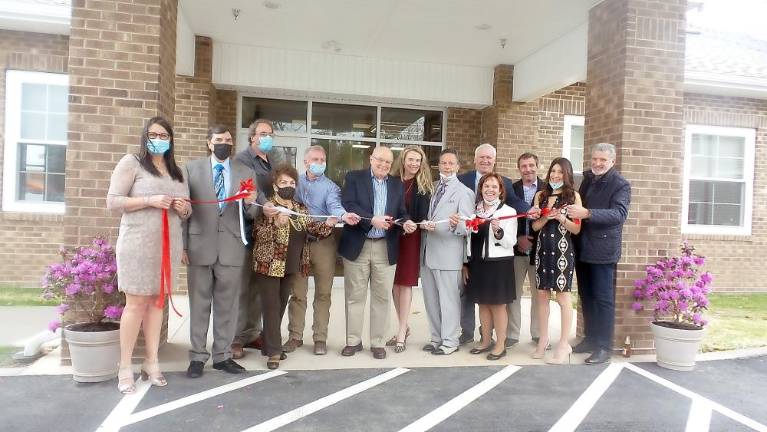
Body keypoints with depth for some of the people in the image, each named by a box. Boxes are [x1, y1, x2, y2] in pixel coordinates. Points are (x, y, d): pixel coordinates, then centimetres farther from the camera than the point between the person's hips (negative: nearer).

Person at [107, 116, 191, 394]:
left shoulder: (177, 172, 17)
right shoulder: (131, 163, 0)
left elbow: (186, 211, 20)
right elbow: (112, 201, -7)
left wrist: (183, 208, -3)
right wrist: (150, 201, -17)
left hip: (169, 245, 5)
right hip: (138, 244, -5)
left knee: (157, 301, 9)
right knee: (136, 303, -3)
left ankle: (151, 363, 17)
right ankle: (125, 368, 8)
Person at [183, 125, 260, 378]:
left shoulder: (246, 172, 9)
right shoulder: (192, 169, 6)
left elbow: (253, 214, 10)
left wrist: (250, 203, -14)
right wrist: (183, 245, -1)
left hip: (232, 248, 1)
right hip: (200, 246, -1)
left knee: (227, 305, 8)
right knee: (199, 304, 7)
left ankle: (222, 356, 20)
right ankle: (197, 357, 18)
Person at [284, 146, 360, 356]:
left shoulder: (330, 187, 2)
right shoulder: (295, 182, 10)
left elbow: (334, 206, -17)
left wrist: (344, 215, -37)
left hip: (324, 242, -1)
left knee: (323, 293, 4)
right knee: (297, 293, 7)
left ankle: (320, 338, 15)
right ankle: (295, 336, 19)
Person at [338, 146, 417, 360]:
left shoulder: (397, 184, 12)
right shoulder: (354, 178, 2)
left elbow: (401, 212, 10)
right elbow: (347, 205, -11)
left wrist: (405, 222, -13)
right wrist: (372, 219, -22)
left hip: (386, 248, 3)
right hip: (358, 245, -2)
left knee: (382, 297, 6)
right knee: (355, 296, 7)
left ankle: (378, 342, 17)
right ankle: (353, 341, 19)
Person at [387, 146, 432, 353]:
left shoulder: (423, 186, 0)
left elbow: (422, 215, -5)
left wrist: (420, 224, -24)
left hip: (411, 237, -3)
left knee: (405, 283, -1)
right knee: (394, 283, 8)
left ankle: (401, 333, 7)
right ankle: (404, 327, 24)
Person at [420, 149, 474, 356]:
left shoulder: (464, 192, -4)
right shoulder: (432, 188, 14)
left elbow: (468, 226, -12)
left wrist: (456, 224, -34)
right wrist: (424, 224, -3)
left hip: (448, 254, -6)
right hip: (428, 252, 6)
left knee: (449, 299, 2)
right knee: (431, 299, 14)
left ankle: (450, 341, 15)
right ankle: (436, 337, 27)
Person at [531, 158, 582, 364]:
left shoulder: (573, 196, 0)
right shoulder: (541, 195, 9)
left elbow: (577, 229, -3)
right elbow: (535, 226, 6)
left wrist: (560, 217, -18)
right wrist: (546, 217, -12)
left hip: (562, 250, -4)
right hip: (542, 249, 4)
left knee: (563, 296, 1)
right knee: (542, 295, 9)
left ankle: (564, 344, 10)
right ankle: (543, 339, 21)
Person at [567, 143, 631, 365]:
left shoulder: (621, 184, -8)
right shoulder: (588, 178, 13)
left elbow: (619, 214, -23)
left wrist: (587, 213, -34)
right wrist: (573, 211, 1)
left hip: (603, 250, -7)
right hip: (582, 248, 7)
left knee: (603, 299, -1)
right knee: (586, 297, 14)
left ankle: (604, 347, 7)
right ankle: (590, 339, 25)